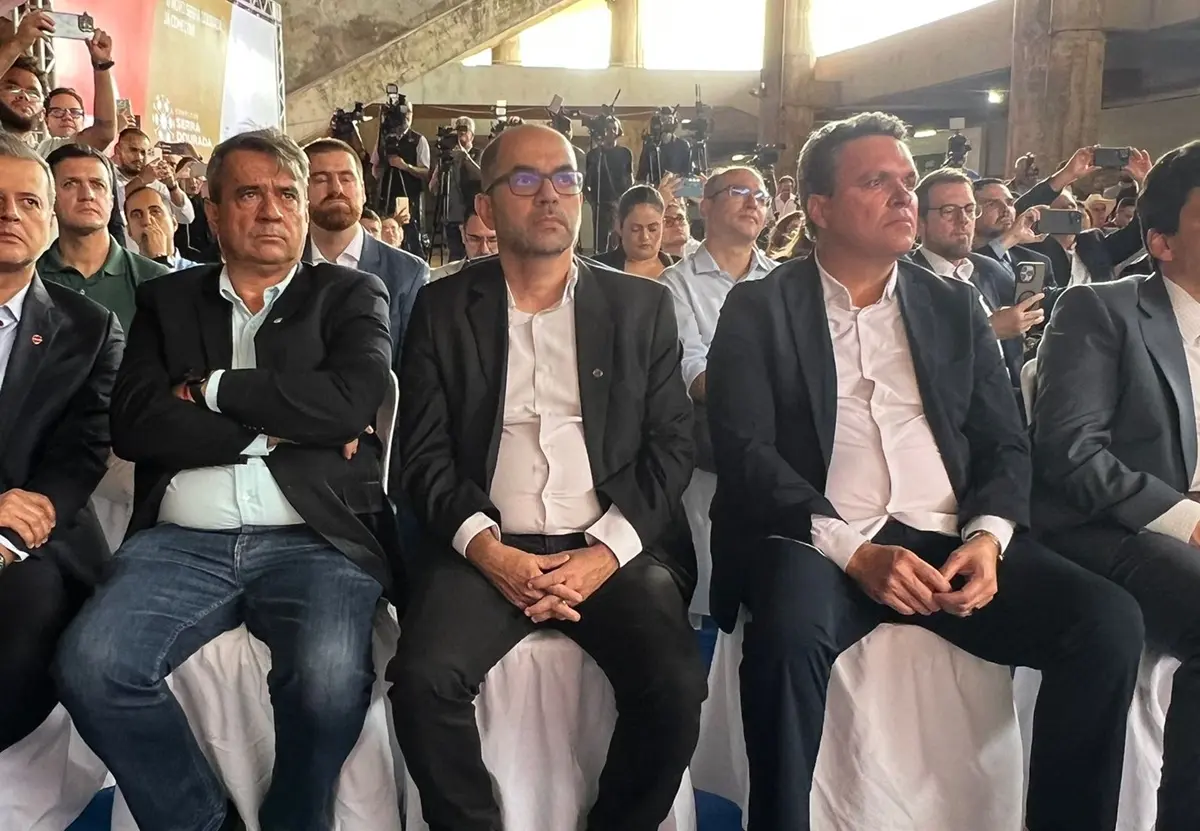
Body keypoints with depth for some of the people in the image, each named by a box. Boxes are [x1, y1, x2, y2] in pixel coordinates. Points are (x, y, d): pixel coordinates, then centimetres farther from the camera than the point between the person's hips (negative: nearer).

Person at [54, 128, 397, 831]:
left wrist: (211, 389, -2)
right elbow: (133, 424, 2)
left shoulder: (351, 295, 13)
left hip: (315, 540, -2)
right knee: (91, 666, -24)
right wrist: (277, 431, -5)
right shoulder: (167, 300, 18)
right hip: (183, 542, 2)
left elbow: (349, 402, -7)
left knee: (330, 676, -31)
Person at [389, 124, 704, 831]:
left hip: (613, 550, 0)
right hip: (490, 551, 0)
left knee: (676, 687, -24)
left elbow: (671, 446, 6)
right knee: (423, 680, -26)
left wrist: (606, 553, -9)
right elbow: (424, 453, 4)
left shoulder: (642, 305, 11)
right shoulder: (444, 309, 10)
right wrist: (489, 551, -11)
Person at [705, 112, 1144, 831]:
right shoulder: (760, 309, 6)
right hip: (820, 544, -3)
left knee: (1110, 621, -19)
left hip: (951, 546, 4)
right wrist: (852, 551, -17)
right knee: (789, 632, -36)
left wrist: (988, 537, -8)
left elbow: (1006, 444, 13)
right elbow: (746, 451, -5)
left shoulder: (955, 307, 18)